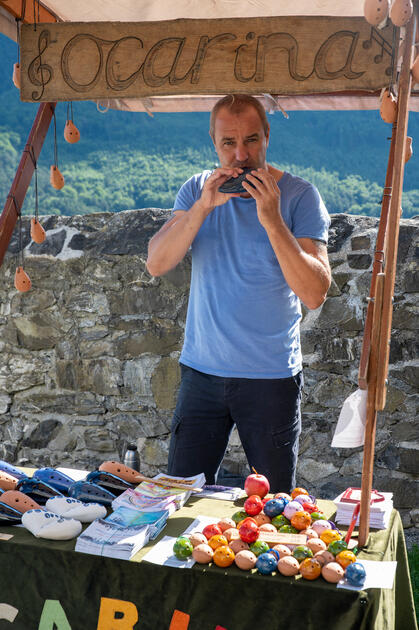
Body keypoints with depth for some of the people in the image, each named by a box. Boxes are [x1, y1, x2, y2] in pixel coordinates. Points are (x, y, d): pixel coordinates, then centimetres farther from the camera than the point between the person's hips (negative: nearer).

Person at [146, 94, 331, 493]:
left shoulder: (300, 197, -7)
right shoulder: (197, 190, 4)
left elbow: (315, 294, -16)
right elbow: (156, 264, -7)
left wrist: (272, 220, -24)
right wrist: (203, 207, -19)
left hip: (272, 377, -2)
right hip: (201, 371, 3)